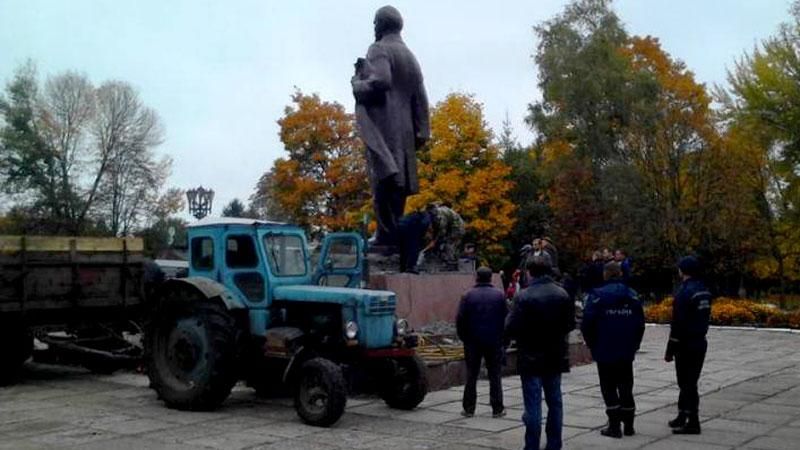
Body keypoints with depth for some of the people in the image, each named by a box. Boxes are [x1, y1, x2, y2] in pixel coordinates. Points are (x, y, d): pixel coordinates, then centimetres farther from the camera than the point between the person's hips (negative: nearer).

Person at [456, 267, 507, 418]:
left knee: (471, 375, 7)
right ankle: (497, 409, 7)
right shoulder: (499, 295, -2)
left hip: (473, 342, 0)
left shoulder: (468, 296, -4)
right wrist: (504, 338, 10)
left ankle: (469, 408, 8)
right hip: (494, 342, 0)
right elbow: (507, 318, 0)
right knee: (495, 376, 7)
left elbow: (460, 320, -5)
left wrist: (464, 338, 7)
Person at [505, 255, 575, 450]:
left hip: (531, 357, -5)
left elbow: (511, 329, -18)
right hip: (555, 357, 5)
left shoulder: (524, 296, -17)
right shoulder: (562, 294, 0)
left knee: (533, 404, 0)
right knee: (554, 401, 14)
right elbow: (570, 324, 5)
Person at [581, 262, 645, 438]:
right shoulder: (632, 295, 3)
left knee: (609, 388, 5)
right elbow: (640, 324, 4)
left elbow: (587, 324, -14)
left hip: (605, 351, -4)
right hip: (627, 352, 4)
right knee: (626, 387, 14)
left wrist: (592, 344, 1)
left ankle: (614, 425, 4)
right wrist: (634, 344, 14)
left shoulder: (598, 295, -11)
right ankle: (628, 425, 19)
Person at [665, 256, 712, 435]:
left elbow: (677, 325, -19)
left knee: (687, 383, -2)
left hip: (686, 345, -9)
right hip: (700, 342, 9)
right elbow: (705, 318, 14)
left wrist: (670, 350, -15)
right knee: (688, 382, 17)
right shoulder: (704, 291, 9)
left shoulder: (684, 292, -18)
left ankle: (693, 423, 2)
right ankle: (682, 416, 28)